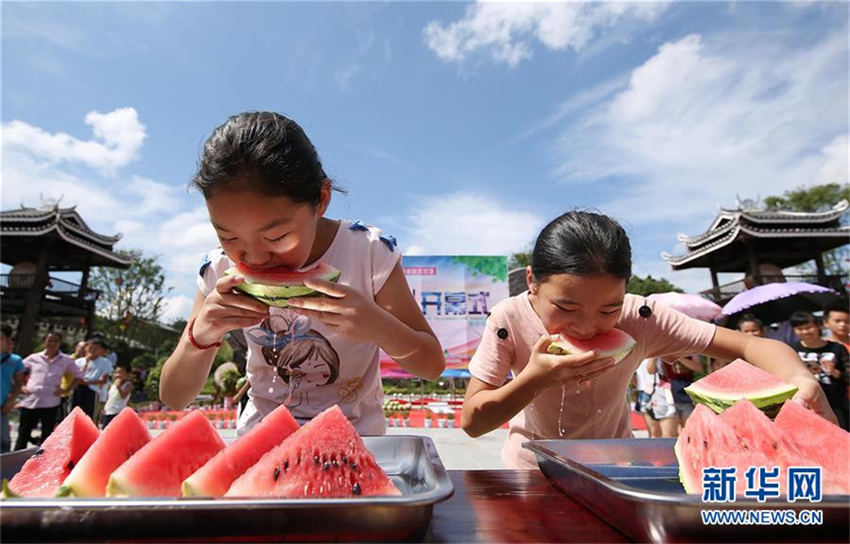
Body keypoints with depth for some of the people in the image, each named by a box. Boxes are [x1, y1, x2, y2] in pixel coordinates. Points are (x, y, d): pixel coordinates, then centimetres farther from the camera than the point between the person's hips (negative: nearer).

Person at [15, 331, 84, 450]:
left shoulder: (66, 360, 4)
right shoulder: (34, 358, 6)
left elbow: (79, 376, 11)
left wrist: (66, 389, 0)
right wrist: (21, 387, 3)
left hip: (50, 403, -1)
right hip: (29, 401, 1)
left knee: (47, 437, 8)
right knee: (23, 435, 8)